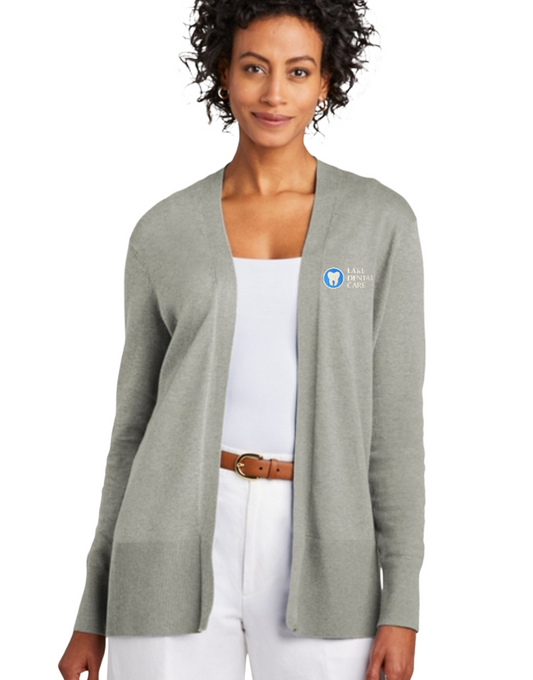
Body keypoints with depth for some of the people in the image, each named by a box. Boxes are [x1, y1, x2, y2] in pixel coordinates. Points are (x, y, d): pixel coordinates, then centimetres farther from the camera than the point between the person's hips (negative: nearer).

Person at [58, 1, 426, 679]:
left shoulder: (380, 221, 3)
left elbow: (395, 418, 1)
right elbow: (137, 424, 9)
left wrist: (402, 607, -3)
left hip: (318, 552, 0)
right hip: (183, 550, 0)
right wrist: (94, 611, 9)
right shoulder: (164, 233, 5)